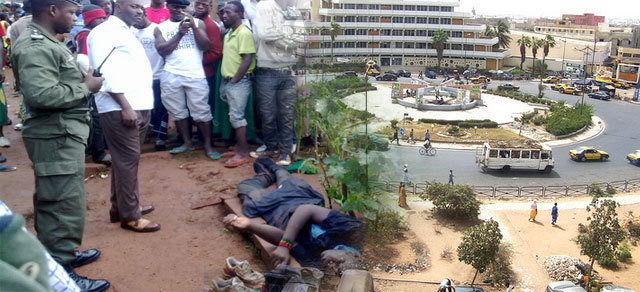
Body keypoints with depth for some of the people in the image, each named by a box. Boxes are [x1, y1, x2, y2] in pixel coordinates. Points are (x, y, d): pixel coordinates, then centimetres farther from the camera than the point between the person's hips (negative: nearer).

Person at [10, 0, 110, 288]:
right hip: (57, 138, -11)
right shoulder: (35, 46, -18)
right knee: (65, 207, -5)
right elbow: (41, 94, -30)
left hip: (62, 135, 11)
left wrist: (81, 79, 6)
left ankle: (62, 254, 35)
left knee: (55, 203, 21)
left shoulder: (44, 41, 15)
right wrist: (86, 87, -18)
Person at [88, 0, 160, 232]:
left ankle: (121, 206, 26)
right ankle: (130, 216, 2)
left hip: (139, 107, 9)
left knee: (128, 159, 15)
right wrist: (125, 105, -22)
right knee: (128, 160, -6)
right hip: (120, 109, -9)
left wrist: (139, 105, 17)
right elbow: (105, 72, -17)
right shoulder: (104, 32, -7)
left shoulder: (126, 33, 22)